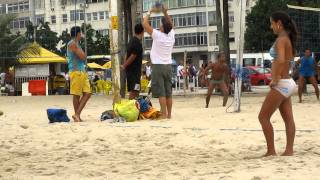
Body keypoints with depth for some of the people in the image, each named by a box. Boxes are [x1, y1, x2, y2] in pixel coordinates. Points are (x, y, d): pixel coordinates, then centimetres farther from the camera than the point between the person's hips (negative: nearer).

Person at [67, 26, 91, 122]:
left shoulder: (76, 44, 21)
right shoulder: (72, 44, -8)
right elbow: (83, 57, -14)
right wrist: (80, 50, 3)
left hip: (82, 71, 9)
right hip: (76, 72, -9)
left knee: (87, 93, 2)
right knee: (77, 95, -4)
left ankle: (77, 114, 4)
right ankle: (77, 115, 2)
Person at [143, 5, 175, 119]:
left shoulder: (157, 35, -12)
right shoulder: (171, 35, 3)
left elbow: (145, 24, -9)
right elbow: (171, 24, 23)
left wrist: (149, 13, 4)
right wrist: (165, 13, 19)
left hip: (158, 66, -6)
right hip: (168, 66, 6)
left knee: (161, 92, -8)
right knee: (168, 92, 7)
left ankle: (164, 114, -12)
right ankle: (169, 114, 8)